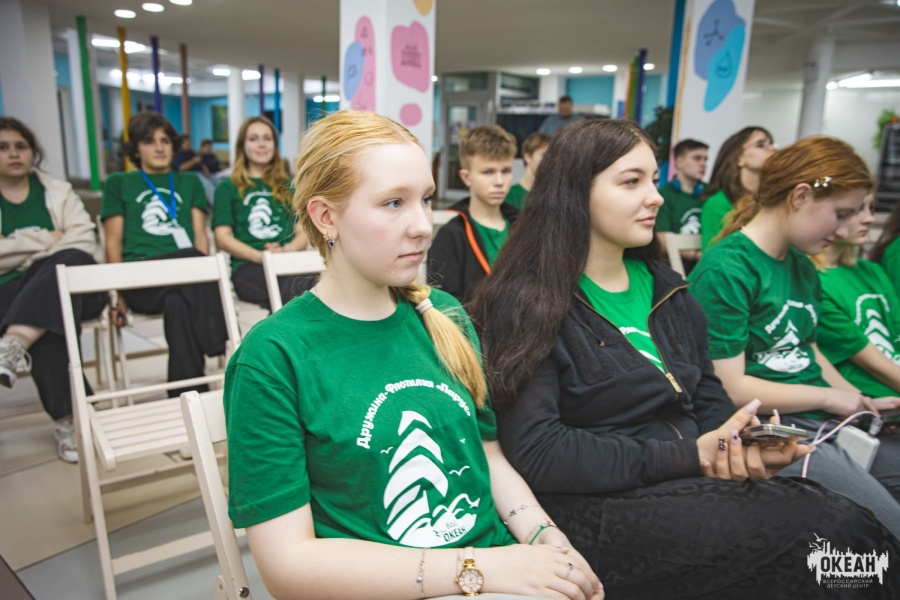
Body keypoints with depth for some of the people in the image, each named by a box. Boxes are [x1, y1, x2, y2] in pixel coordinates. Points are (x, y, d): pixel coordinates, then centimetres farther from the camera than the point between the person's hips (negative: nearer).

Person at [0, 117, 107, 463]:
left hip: (68, 282, 1)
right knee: (50, 318, -36)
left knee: (70, 262, -35)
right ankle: (68, 418, -36)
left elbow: (84, 241, 0)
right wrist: (48, 240, -8)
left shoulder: (58, 192, 16)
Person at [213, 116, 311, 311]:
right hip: (247, 267, -3)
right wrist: (261, 256, -10)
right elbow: (222, 238, 8)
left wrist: (289, 249, -5)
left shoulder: (288, 187, 29)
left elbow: (303, 231, 20)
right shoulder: (228, 188, 20)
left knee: (314, 285, -38)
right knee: (296, 290, -40)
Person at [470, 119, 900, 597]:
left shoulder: (666, 290, 13)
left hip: (692, 488, 7)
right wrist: (690, 456, -16)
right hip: (594, 508, -6)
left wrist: (743, 449, -9)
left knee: (842, 518, -19)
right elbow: (537, 453, -17)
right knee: (824, 530, -22)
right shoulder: (525, 303, -10)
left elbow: (708, 398, 15)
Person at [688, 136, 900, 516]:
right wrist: (827, 397, -9)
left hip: (822, 419, 9)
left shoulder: (802, 267, 12)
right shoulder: (725, 270, -16)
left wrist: (861, 401, 8)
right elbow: (729, 388, -18)